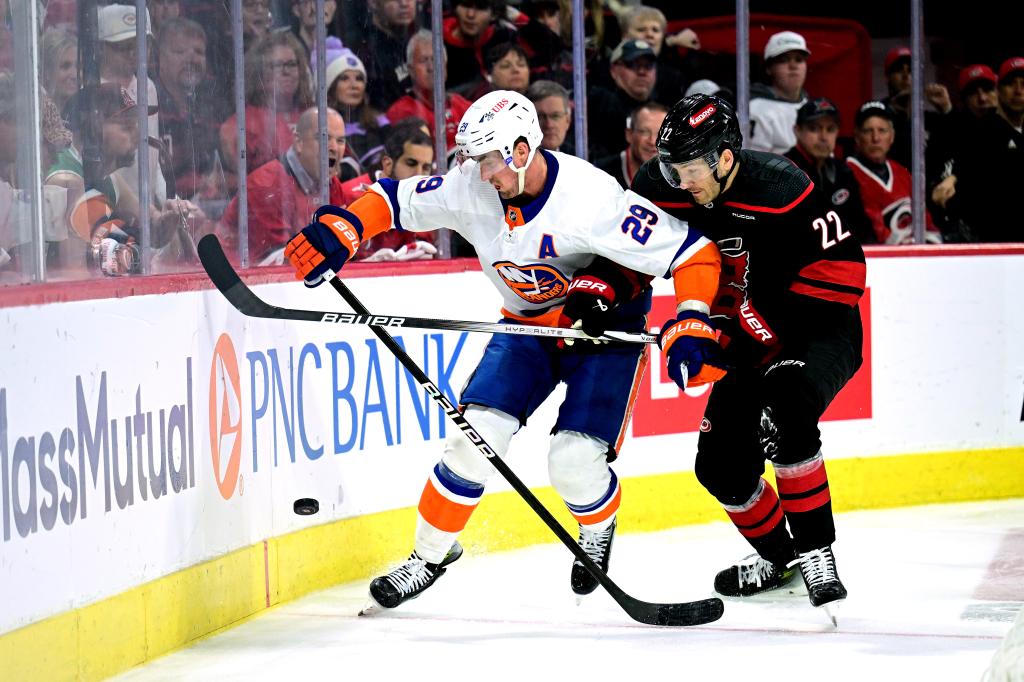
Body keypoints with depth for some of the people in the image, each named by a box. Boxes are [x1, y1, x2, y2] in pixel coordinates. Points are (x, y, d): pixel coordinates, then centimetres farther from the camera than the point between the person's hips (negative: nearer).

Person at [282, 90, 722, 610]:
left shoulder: (591, 199, -32)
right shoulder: (470, 189, -16)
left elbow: (694, 252, -28)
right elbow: (395, 201, -3)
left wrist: (691, 324, -38)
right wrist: (339, 230, -21)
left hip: (606, 324, -4)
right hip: (527, 324, 4)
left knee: (574, 460, -15)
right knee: (475, 434, -10)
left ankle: (598, 527, 21)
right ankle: (431, 553, 8)